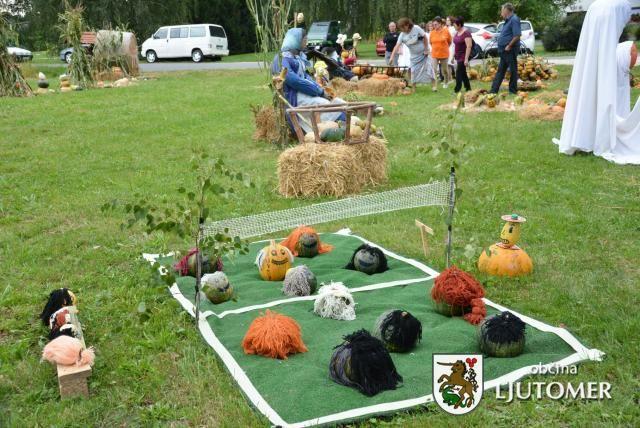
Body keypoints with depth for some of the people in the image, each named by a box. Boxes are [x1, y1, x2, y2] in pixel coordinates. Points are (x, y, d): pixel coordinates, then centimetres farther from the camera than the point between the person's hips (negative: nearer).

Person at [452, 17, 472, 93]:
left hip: (463, 56, -9)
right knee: (463, 73, 15)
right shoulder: (457, 32, 10)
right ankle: (468, 89, 24)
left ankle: (457, 91, -7)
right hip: (458, 56, 9)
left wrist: (466, 59, -25)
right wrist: (454, 55, 20)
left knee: (459, 73, -9)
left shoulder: (466, 33, -17)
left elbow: (469, 46, -22)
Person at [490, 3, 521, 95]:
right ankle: (494, 91, 14)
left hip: (510, 50, -10)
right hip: (504, 51, 10)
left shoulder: (514, 20, -13)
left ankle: (513, 91, 6)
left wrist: (509, 46, -19)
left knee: (513, 70, -1)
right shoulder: (508, 20, 17)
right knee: (500, 70, 11)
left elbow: (517, 35, -23)